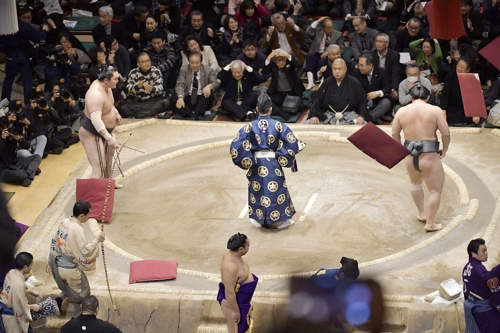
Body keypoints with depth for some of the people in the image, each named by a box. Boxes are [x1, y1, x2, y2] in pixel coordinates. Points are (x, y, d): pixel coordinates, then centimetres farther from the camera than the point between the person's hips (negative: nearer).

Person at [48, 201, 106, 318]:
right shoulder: (78, 230, -26)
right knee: (81, 292, 14)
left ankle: (59, 299, 20)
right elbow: (85, 251, -25)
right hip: (68, 267, -8)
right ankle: (77, 317, 26)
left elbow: (55, 242, 10)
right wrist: (97, 240, -14)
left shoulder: (64, 222, -1)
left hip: (56, 263, 8)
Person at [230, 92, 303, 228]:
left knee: (258, 191, 15)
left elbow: (236, 146, -11)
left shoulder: (250, 126, -8)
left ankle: (258, 218, 21)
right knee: (276, 191, 11)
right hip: (273, 164, -1)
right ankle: (279, 219, 18)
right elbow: (292, 144, -12)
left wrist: (246, 161, 0)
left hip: (256, 165, 1)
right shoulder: (278, 125, -10)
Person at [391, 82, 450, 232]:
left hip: (410, 156, 4)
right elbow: (446, 133, -7)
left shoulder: (402, 111, 2)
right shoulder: (435, 110, -6)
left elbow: (395, 134, 8)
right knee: (435, 190, 9)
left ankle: (421, 214, 38)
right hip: (429, 156, -4)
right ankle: (430, 223, 9)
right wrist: (444, 150, 9)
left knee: (416, 183, 31)